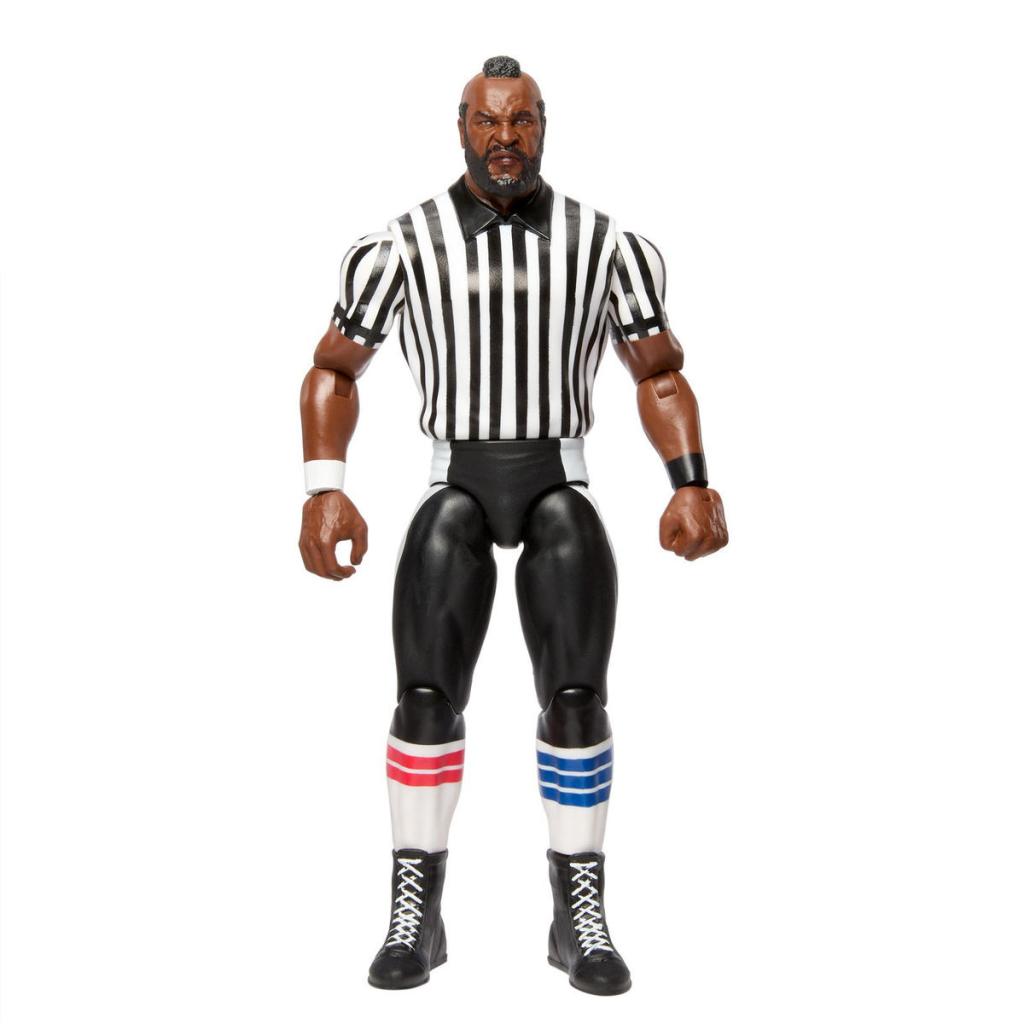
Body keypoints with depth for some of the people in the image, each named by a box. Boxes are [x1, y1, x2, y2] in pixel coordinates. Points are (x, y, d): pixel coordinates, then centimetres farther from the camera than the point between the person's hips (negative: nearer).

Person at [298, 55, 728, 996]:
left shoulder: (606, 245, 3)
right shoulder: (402, 247, 0)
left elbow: (660, 373, 12)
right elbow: (334, 369, 9)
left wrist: (692, 485, -2)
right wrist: (325, 489, -5)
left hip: (559, 487, 1)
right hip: (455, 491, 0)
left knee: (577, 699, -12)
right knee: (427, 698, -13)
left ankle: (581, 919, 5)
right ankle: (415, 914, 5)